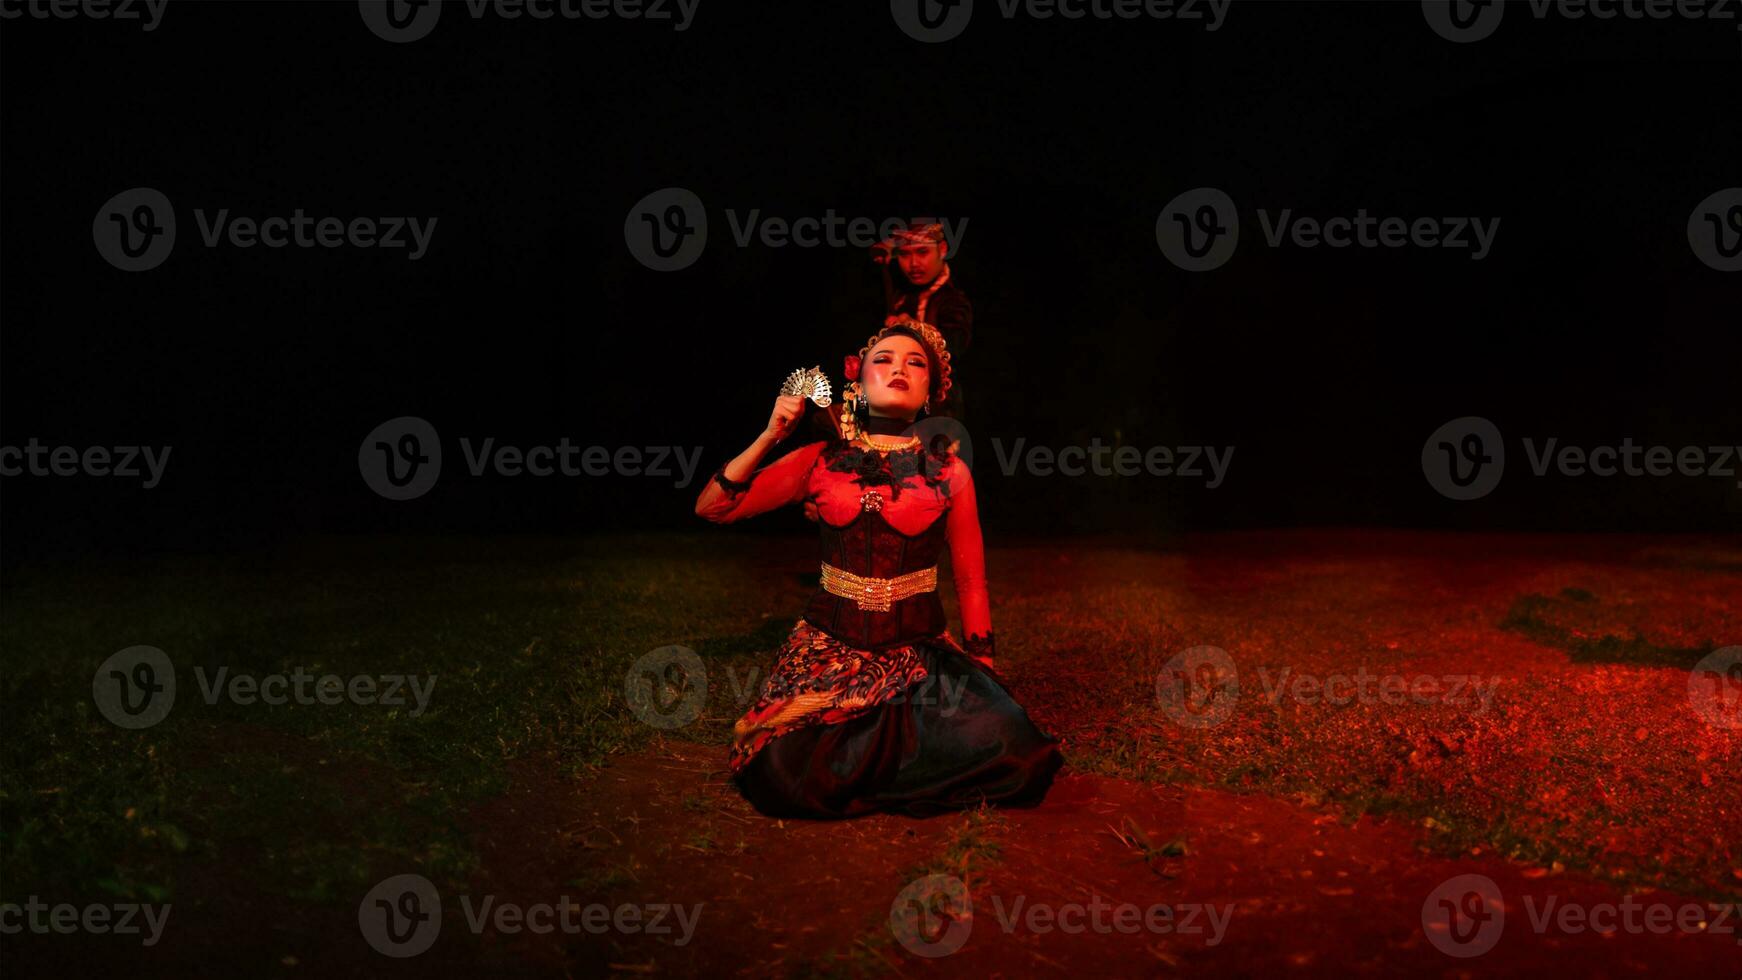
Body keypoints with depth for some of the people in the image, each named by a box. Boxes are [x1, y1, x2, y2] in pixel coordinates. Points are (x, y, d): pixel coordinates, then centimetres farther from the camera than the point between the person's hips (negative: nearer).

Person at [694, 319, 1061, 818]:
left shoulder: (949, 473, 5)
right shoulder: (820, 461, 6)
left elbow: (970, 582, 10)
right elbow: (711, 507, 2)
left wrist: (983, 667, 6)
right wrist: (769, 435, -6)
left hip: (921, 651, 1)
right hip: (829, 647, 0)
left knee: (1004, 748, -26)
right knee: (784, 774, -26)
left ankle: (869, 756, 2)